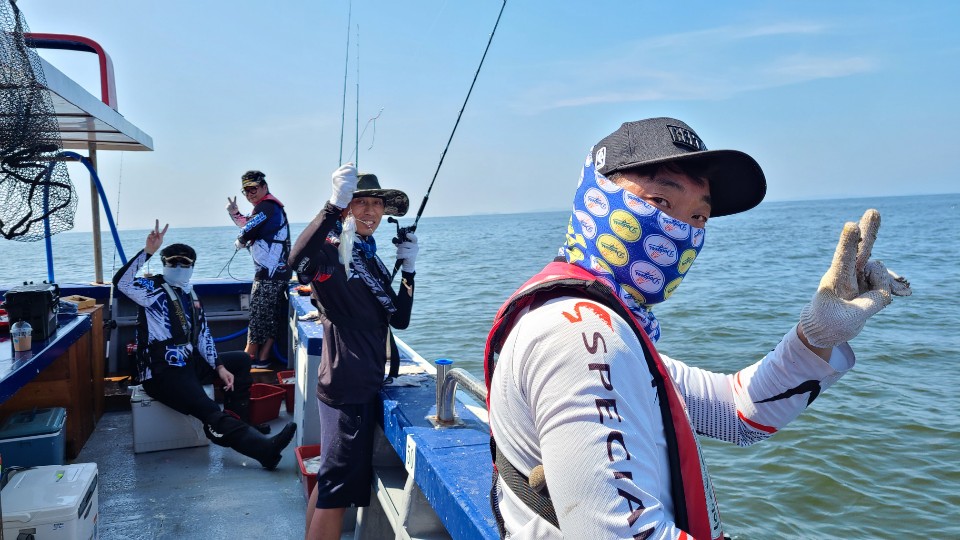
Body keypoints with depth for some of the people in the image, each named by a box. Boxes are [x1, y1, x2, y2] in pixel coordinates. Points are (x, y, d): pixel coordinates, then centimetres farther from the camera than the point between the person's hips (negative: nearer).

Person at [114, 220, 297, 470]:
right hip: (162, 372, -9)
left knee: (241, 360, 14)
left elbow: (202, 335, 15)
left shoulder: (189, 294, 16)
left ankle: (238, 423, 5)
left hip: (189, 363, 9)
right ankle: (264, 448, -42)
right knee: (212, 415, -27)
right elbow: (121, 282, -23)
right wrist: (148, 251, -30)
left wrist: (219, 366, 4)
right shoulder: (154, 289, -2)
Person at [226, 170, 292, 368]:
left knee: (258, 314, -1)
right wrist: (235, 213, 13)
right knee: (273, 315, 10)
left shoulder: (265, 206, -11)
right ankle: (263, 357, 16)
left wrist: (240, 242, 7)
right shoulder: (271, 207, 21)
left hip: (269, 272, -10)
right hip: (279, 270, 10)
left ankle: (249, 356, 7)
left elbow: (248, 231, -14)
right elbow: (250, 224, 26)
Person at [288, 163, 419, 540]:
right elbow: (298, 259, -39)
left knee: (331, 479, 22)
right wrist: (333, 205, -43)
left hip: (366, 382, 9)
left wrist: (409, 271, 0)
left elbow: (399, 319, 10)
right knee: (338, 487, 0)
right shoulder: (331, 252, -14)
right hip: (348, 385, -9)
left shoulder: (372, 259, 12)